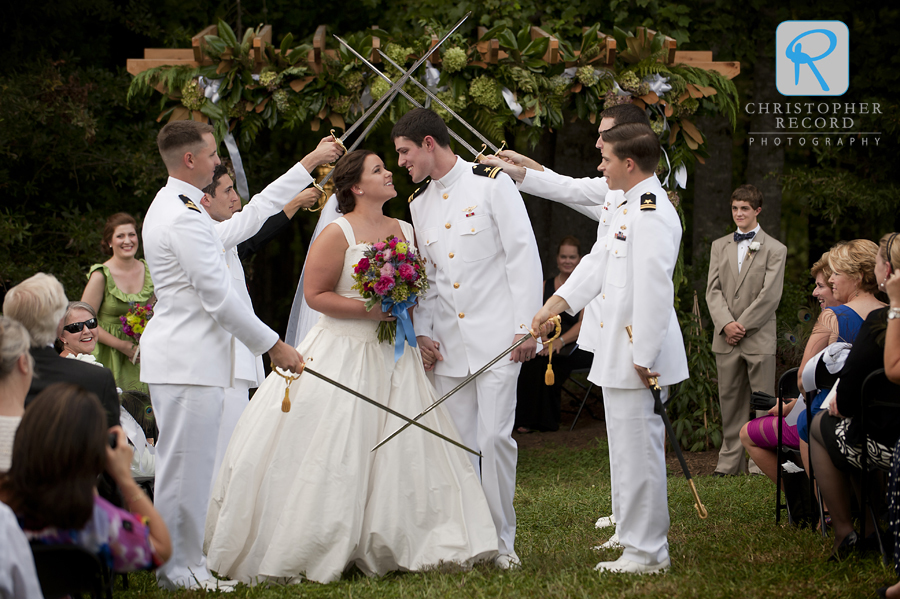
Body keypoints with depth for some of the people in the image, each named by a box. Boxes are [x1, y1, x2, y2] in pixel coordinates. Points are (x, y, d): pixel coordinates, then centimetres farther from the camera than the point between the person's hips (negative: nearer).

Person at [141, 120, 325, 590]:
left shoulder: (177, 207, 16)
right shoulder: (183, 217, -18)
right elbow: (218, 296, -19)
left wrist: (310, 164, 30)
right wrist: (274, 346, -13)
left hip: (183, 355, 11)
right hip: (188, 358, -11)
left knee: (182, 464, 13)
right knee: (185, 465, -5)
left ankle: (180, 562, 19)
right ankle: (180, 569, -1)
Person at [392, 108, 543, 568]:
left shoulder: (491, 184, -3)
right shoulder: (419, 203, 15)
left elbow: (523, 254, -6)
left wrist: (526, 327, -11)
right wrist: (421, 331, 5)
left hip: (496, 335, -5)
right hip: (447, 341, 5)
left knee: (494, 436, -10)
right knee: (457, 442, 3)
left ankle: (502, 540, 1)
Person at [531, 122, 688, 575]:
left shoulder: (651, 214, -20)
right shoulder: (629, 208, 16)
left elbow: (655, 288, -24)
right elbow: (600, 262, 22)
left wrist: (644, 356, -23)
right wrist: (557, 303, 12)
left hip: (638, 357, -11)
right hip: (617, 357, 11)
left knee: (637, 451, -5)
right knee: (629, 450, 17)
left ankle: (646, 552, 1)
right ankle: (642, 543, 26)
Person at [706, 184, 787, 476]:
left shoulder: (775, 249, 1)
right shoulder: (719, 246, 14)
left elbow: (770, 295, -6)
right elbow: (713, 289, 6)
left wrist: (742, 326, -11)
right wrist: (726, 324, -10)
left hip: (759, 339, -4)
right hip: (726, 340, 4)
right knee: (730, 402, 7)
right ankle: (730, 461, 13)